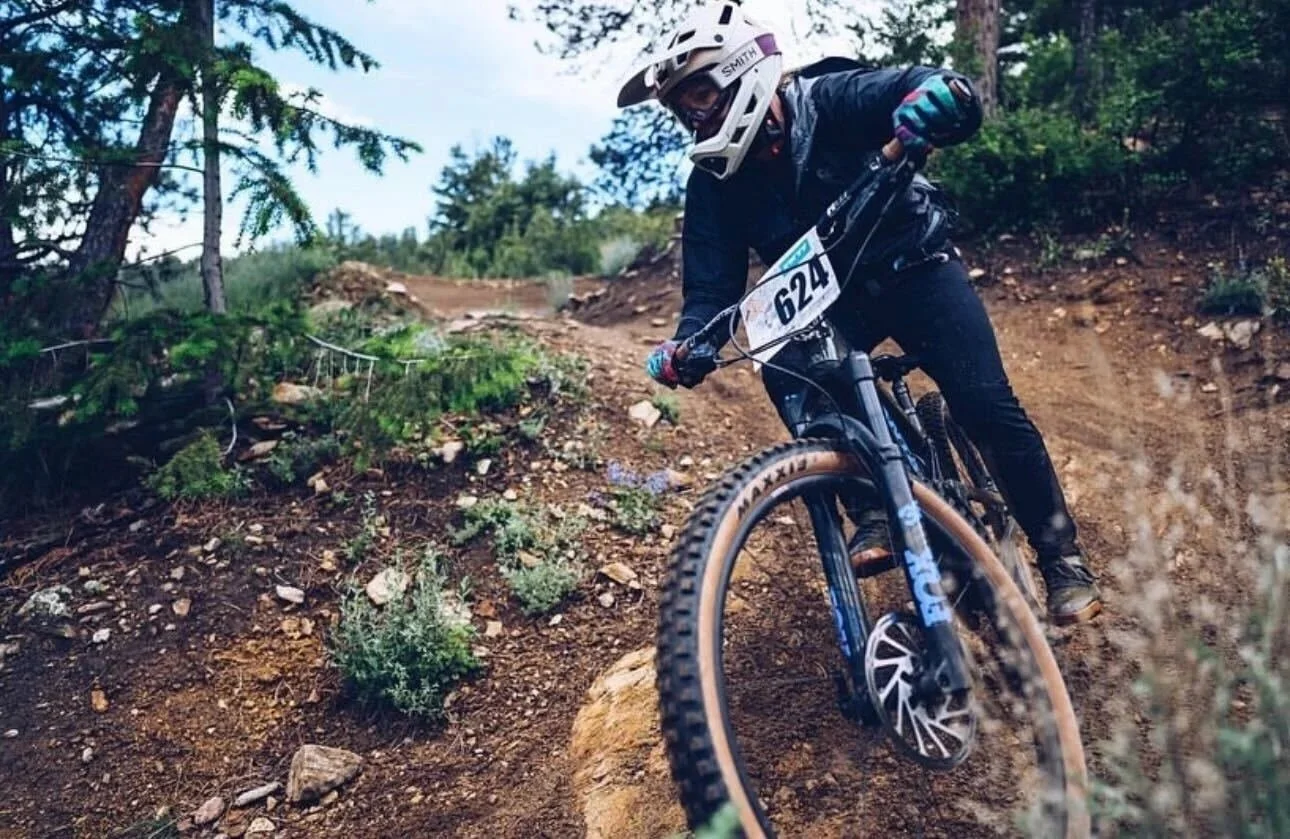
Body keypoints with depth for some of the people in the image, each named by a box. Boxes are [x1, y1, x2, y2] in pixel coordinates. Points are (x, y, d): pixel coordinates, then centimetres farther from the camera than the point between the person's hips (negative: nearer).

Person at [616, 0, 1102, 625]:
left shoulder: (828, 100, -19)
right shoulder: (714, 180, -8)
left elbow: (949, 97, -29)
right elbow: (712, 284, -10)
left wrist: (936, 98, -54)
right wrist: (689, 346, -31)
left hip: (914, 267, -3)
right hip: (828, 300, 3)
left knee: (987, 407, -16)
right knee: (784, 372, -27)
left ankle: (1061, 555, 4)